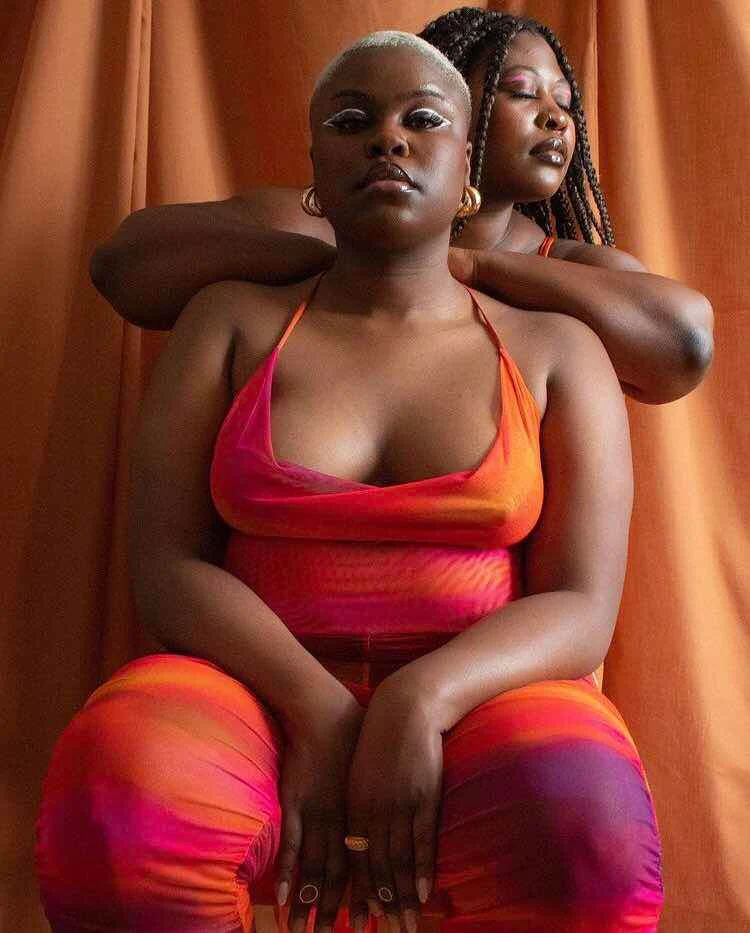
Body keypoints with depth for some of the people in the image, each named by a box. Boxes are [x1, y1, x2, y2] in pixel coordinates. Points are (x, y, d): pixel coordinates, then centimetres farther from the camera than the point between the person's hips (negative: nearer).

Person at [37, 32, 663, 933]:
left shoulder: (555, 350, 5)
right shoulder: (229, 321, 5)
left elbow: (581, 612, -3)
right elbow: (165, 567, -3)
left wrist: (421, 701, -22)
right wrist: (319, 711, -18)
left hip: (474, 705, 1)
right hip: (261, 694, 1)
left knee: (582, 840, -32)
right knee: (117, 808, -32)